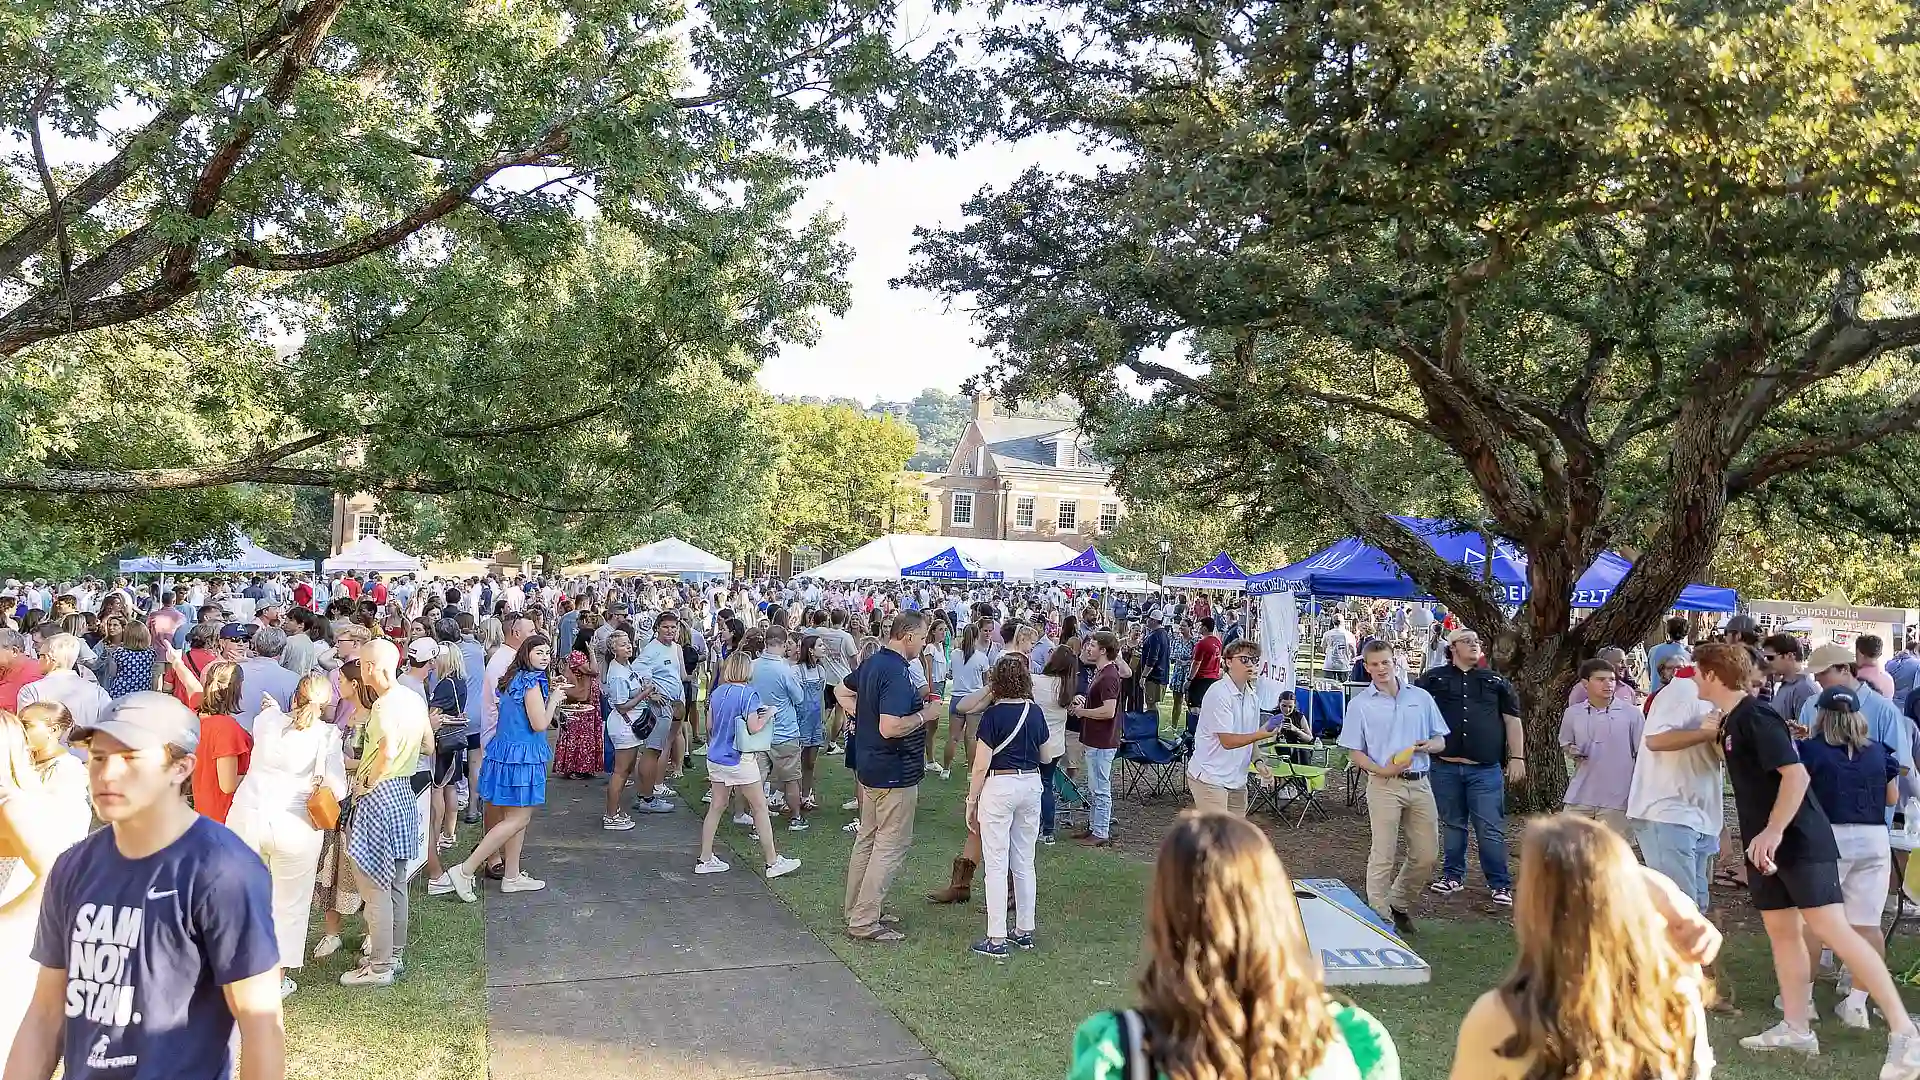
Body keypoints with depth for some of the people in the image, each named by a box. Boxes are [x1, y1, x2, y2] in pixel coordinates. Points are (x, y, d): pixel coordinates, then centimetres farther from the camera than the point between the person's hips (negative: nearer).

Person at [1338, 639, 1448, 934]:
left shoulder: (1421, 697, 10)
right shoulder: (1360, 704, 1)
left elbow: (1440, 740, 13)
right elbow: (1354, 752, 0)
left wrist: (1429, 745, -10)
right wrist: (1381, 770, -17)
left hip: (1419, 784, 4)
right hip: (1384, 785, -4)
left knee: (1426, 854, 9)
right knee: (1383, 856, -3)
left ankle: (1398, 903, 29)